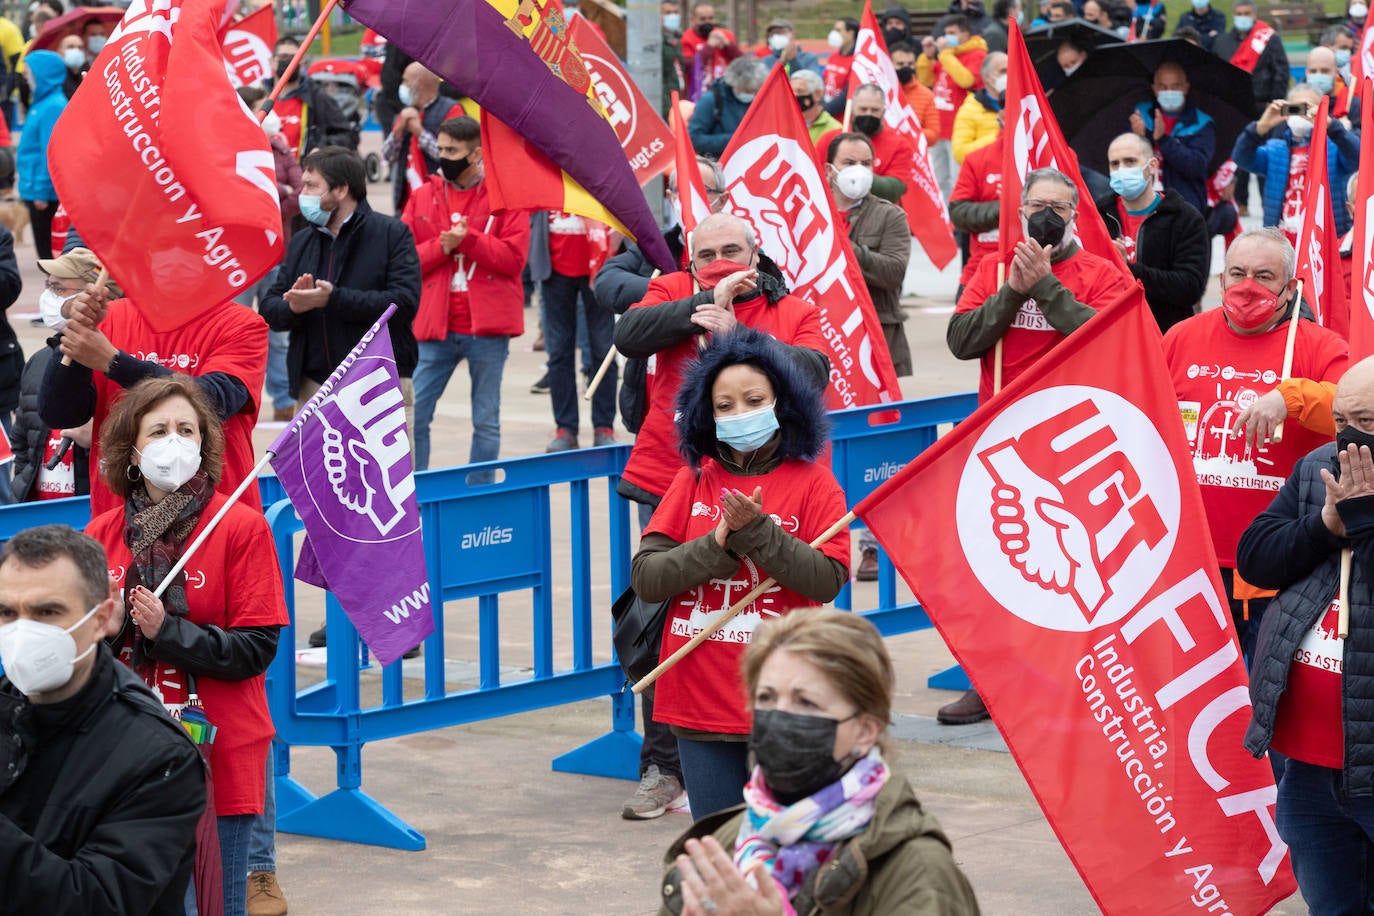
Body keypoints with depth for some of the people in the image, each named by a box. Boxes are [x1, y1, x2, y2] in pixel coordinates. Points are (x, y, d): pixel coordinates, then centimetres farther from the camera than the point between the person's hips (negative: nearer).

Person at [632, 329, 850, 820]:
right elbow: (645, 577, -1)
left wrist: (757, 531, -20)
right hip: (700, 701, 3)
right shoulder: (694, 481, 8)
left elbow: (828, 580, -13)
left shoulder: (812, 482, 0)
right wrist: (721, 545, -13)